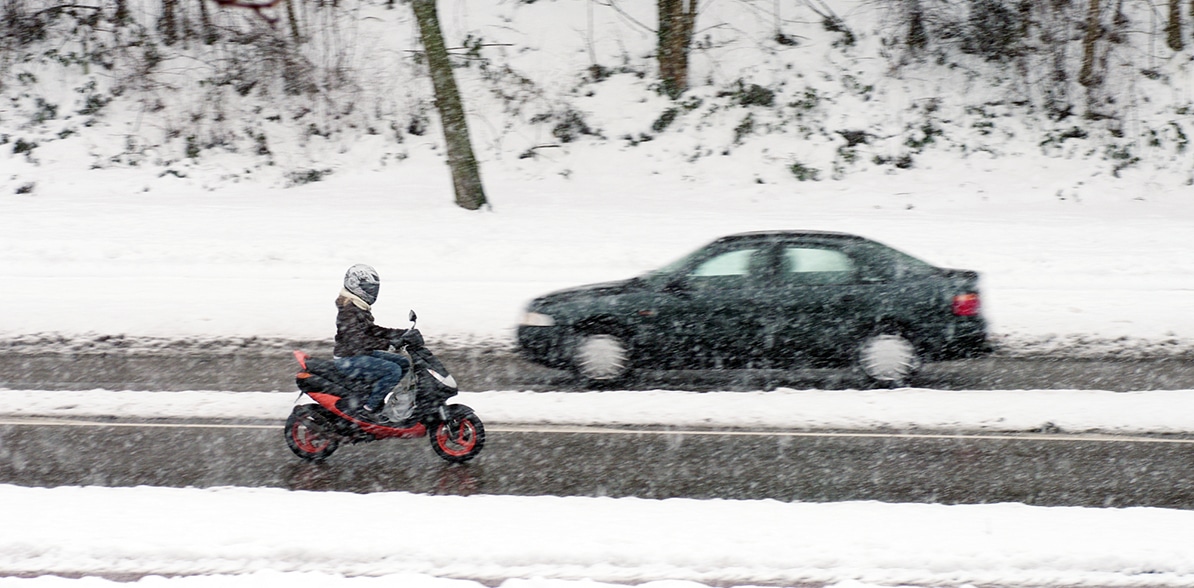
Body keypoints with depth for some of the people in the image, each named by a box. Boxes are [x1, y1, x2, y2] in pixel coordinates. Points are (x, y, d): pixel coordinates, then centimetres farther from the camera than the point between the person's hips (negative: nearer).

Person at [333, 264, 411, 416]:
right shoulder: (348, 311, -19)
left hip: (364, 354, 11)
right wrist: (387, 343, -32)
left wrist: (402, 333, 8)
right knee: (393, 370, -25)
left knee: (404, 363, 9)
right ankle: (367, 409, -23)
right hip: (348, 360, -11)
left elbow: (371, 330, 18)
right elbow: (357, 341, -28)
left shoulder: (361, 309, 13)